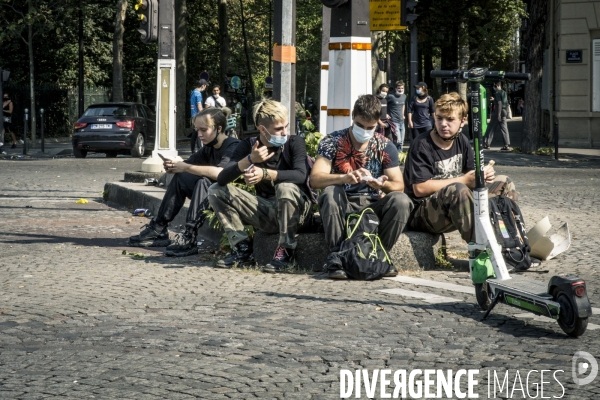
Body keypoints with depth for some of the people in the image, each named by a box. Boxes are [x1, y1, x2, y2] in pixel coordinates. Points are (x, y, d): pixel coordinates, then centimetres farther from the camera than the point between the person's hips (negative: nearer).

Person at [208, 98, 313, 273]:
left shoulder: (294, 142, -9)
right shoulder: (248, 145, -2)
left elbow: (301, 175, -27)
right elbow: (222, 178, -14)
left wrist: (265, 173, -39)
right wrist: (249, 160, -30)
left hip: (296, 211, -4)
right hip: (266, 211, 4)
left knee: (285, 187, -37)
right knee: (216, 191, -8)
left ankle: (286, 252, -22)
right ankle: (243, 249, -8)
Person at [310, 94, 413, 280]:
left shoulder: (385, 147, 4)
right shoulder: (332, 142, -4)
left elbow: (399, 186, -3)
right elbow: (315, 179, -18)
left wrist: (383, 185, -29)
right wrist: (345, 177, -38)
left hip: (373, 205, 2)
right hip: (341, 207, -2)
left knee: (401, 201, -27)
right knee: (330, 193, -34)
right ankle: (335, 255, -26)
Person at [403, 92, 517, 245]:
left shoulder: (461, 140, 7)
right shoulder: (422, 146, -15)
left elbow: (473, 173, 14)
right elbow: (420, 188, -23)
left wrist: (485, 174, -13)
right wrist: (464, 180, -22)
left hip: (458, 206, 8)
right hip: (423, 213, -8)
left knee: (504, 183, 4)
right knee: (458, 190, -38)